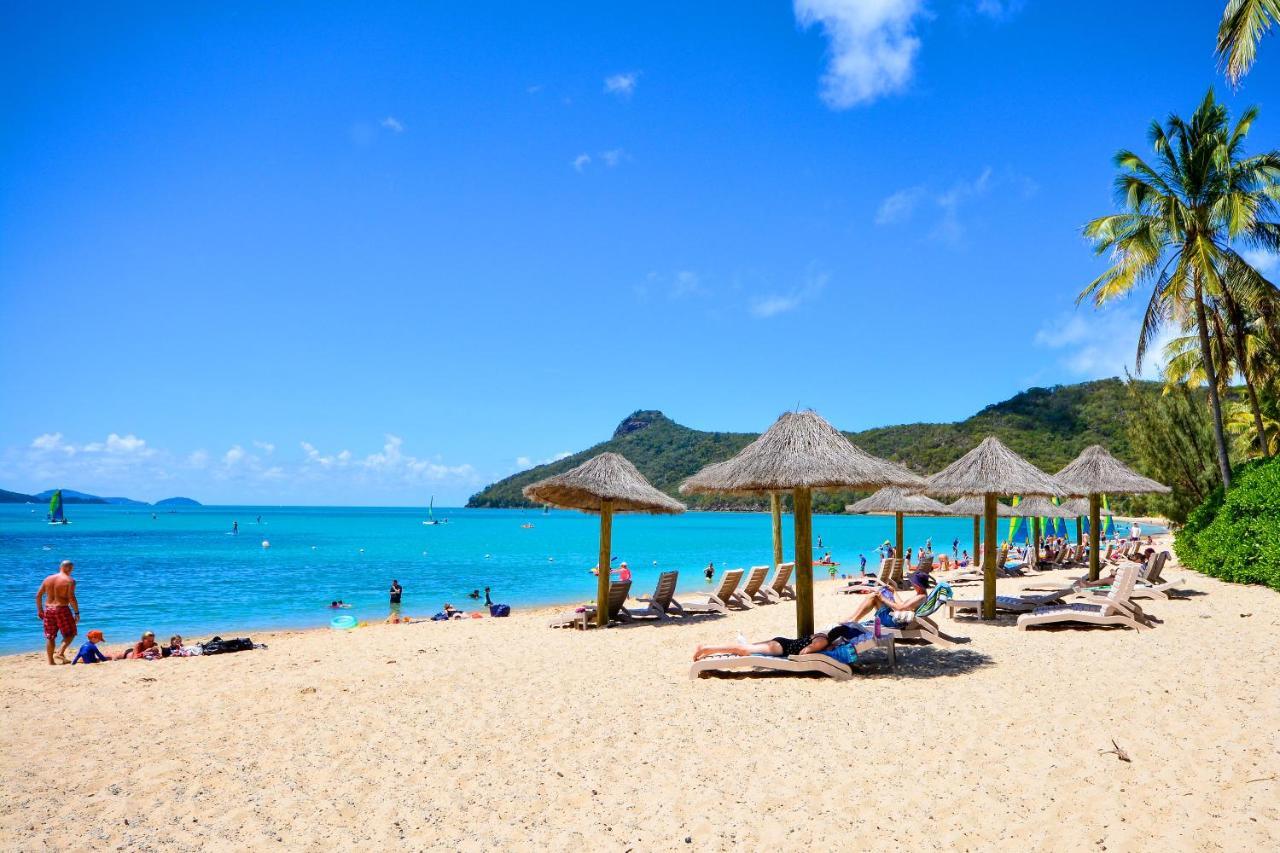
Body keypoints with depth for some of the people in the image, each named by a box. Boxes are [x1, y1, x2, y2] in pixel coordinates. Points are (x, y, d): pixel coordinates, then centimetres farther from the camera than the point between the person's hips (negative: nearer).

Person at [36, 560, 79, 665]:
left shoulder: (48, 579, 9)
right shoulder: (69, 581, -8)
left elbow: (38, 595, 10)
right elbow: (71, 598, -15)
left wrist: (39, 610, 19)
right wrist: (77, 612, -9)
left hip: (48, 609, 5)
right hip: (62, 609, -5)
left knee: (50, 637, 11)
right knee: (70, 633, 10)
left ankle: (50, 661, 13)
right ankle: (60, 653, -7)